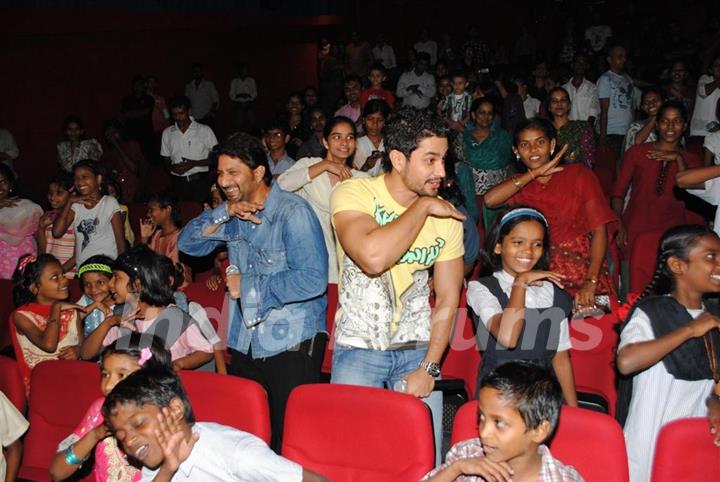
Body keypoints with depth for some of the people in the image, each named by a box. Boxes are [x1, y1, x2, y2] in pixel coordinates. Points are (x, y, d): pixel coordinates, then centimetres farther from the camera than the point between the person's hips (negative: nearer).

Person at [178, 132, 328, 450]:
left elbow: (313, 280, -24)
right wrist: (225, 214, -11)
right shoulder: (233, 212, 10)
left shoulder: (293, 212, -15)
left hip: (292, 344, -7)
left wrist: (253, 287, -13)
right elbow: (187, 244, 4)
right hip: (244, 344, 7)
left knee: (288, 442, 0)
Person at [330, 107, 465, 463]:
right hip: (358, 348, -3)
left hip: (417, 348, 3)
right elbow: (373, 258, -34)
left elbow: (447, 301, 1)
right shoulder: (353, 193, -14)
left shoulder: (446, 215, -3)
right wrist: (423, 206, -23)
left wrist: (428, 368, -7)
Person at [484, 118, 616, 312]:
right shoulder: (519, 185, 12)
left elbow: (599, 230, -2)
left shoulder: (578, 174, 6)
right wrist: (535, 173, -6)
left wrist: (590, 282, -14)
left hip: (585, 276, -1)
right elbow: (490, 200, -11)